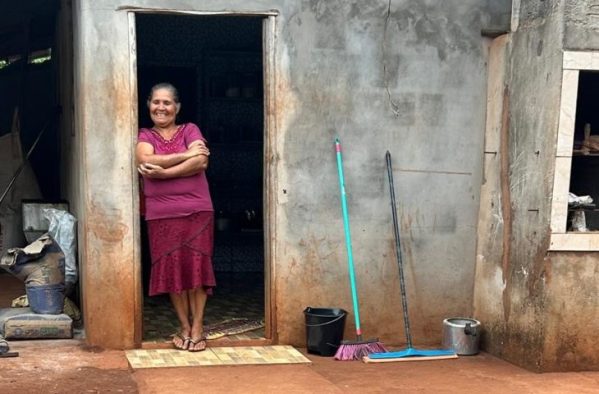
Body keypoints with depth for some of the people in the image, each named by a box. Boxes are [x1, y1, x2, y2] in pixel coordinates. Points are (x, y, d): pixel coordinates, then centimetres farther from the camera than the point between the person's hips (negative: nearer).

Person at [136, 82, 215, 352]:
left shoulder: (190, 130, 8)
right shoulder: (144, 136, 11)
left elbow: (201, 162, -9)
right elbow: (146, 161, -10)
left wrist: (163, 172, -14)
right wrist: (186, 154, -11)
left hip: (197, 211, -1)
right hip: (161, 215, 1)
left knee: (196, 268, -5)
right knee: (172, 269, -1)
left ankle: (197, 328, 4)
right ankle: (184, 327, 12)